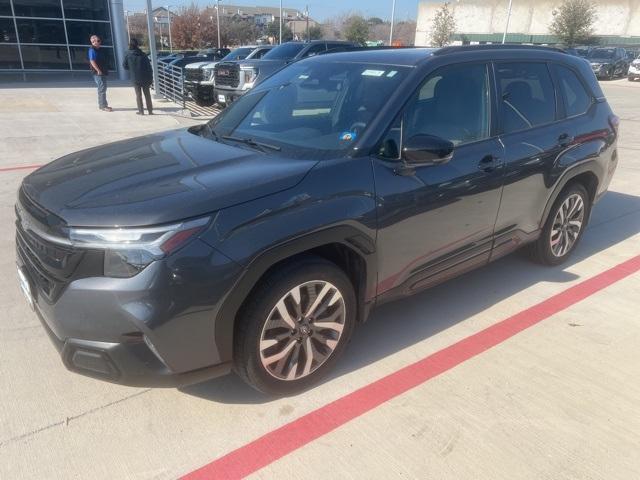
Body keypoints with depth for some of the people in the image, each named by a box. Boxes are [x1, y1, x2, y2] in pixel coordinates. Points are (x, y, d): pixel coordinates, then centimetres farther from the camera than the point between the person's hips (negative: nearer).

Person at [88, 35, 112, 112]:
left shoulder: (99, 50, 16)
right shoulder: (92, 50, -11)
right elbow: (92, 61, -20)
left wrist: (105, 70, 15)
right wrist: (98, 70, -23)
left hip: (103, 72, 9)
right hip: (98, 73, -9)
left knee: (103, 88, 15)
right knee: (102, 89, -9)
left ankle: (102, 105, 23)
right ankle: (103, 106, -6)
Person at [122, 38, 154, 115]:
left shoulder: (128, 55, -2)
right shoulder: (143, 54, 1)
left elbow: (125, 66, 4)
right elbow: (149, 66, 0)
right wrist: (151, 78, 4)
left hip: (135, 78, -1)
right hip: (145, 77, 1)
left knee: (138, 94, 7)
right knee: (147, 94, 9)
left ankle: (141, 111, 5)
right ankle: (150, 110, 10)